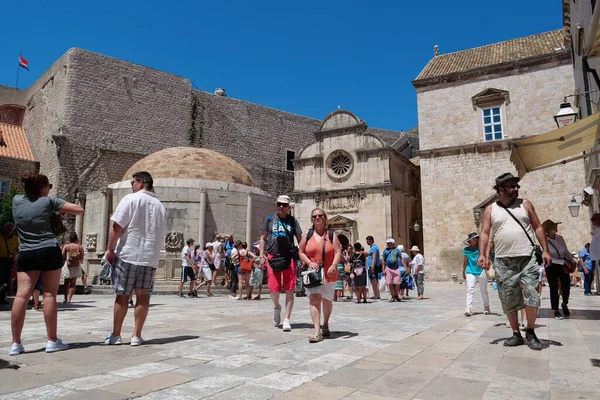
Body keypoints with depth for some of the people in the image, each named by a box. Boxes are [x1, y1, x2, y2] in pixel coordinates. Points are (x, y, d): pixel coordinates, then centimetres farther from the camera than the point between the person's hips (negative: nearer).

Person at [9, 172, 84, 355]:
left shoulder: (17, 200, 10)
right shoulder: (48, 201, -1)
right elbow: (79, 210, -4)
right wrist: (63, 210, 14)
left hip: (26, 254, 4)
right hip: (50, 251, -4)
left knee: (22, 295, 1)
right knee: (49, 295, 0)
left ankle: (15, 343, 2)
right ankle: (52, 341, 6)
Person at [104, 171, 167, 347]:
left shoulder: (130, 199, -4)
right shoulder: (160, 206, 11)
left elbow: (117, 227, -9)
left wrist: (110, 249, -1)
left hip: (128, 254, -3)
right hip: (150, 257, 4)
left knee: (122, 295, 6)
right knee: (143, 295, 6)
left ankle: (115, 335, 16)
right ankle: (136, 336, 9)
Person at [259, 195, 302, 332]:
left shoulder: (292, 220, 7)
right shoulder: (270, 219, 9)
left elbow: (300, 239, 7)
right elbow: (263, 238, 13)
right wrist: (262, 255, 3)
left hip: (289, 258, 0)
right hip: (272, 258, 1)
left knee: (289, 290, -1)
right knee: (274, 289, 2)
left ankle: (286, 319, 10)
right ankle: (276, 307, 35)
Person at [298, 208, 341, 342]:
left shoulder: (331, 235, 2)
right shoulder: (308, 235, 5)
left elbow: (338, 252, -5)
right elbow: (301, 252, 6)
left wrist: (334, 265, -22)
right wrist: (309, 262, -11)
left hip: (329, 274, 1)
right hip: (313, 272, 0)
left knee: (327, 300, 15)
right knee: (314, 298, -17)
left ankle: (325, 325, 39)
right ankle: (317, 332, -20)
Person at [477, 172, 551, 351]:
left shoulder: (525, 204, 9)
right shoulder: (490, 209, 6)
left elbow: (538, 227, 9)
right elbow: (485, 233, 2)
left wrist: (545, 250, 0)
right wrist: (482, 254, -11)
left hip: (527, 258, 0)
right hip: (503, 261, 0)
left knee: (531, 294, -8)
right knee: (508, 299, 4)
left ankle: (530, 332, 12)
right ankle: (516, 334, 18)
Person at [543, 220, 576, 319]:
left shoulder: (560, 238, 0)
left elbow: (566, 251, 13)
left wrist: (572, 261, 5)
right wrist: (563, 261, -23)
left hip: (563, 265, 5)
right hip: (551, 266, -5)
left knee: (566, 286, 4)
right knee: (554, 288, -1)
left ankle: (565, 304, 31)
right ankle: (556, 310, 10)